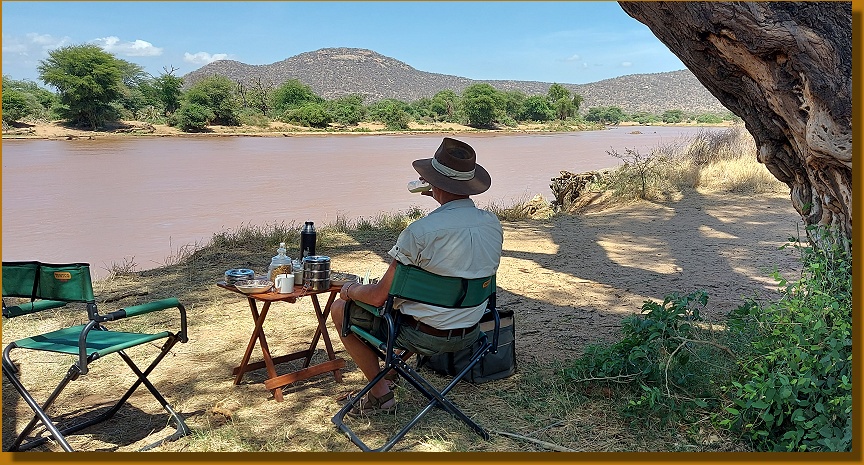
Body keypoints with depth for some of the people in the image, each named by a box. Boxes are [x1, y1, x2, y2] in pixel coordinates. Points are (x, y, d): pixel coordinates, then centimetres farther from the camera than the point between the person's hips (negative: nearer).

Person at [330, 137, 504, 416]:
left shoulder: (420, 232, -26)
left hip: (423, 336, -7)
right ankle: (391, 371, 35)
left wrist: (351, 290, 3)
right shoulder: (493, 224, -8)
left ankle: (381, 393, 14)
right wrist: (439, 199, 14)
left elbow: (380, 297, -17)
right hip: (469, 334, 7)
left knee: (341, 308, 13)